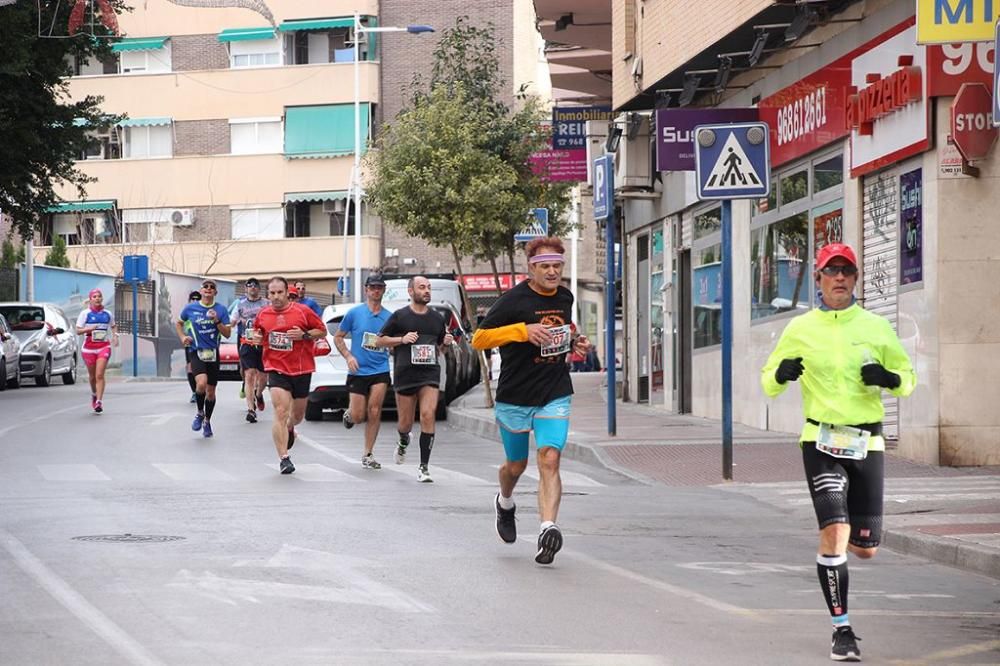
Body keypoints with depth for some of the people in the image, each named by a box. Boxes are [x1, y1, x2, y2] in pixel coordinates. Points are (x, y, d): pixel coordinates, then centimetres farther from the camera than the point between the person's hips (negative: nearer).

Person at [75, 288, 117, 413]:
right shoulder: (85, 313, 1)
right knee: (92, 376, 11)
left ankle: (99, 401, -18)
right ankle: (94, 394, 40)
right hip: (89, 347, 0)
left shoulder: (108, 314, 7)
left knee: (99, 375, -14)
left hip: (104, 347, 0)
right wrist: (89, 329, -20)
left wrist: (115, 335, 4)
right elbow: (78, 331, -2)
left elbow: (113, 326, 24)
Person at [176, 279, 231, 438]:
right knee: (201, 383, -26)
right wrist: (182, 337, 2)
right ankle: (200, 413, 0)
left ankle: (207, 422, 32)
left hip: (213, 353, 2)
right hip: (197, 352, -2)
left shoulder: (221, 310, 0)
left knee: (211, 391, 9)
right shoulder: (190, 308, 0)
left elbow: (227, 334, -3)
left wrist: (217, 321, -18)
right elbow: (179, 323, 18)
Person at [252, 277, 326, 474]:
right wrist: (257, 338, -3)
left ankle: (290, 429, 53)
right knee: (281, 412, -16)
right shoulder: (263, 315, 2)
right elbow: (257, 332, 21)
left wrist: (304, 335, -17)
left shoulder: (302, 311, -6)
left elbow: (322, 331, 0)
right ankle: (283, 458, -16)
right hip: (276, 369, 0)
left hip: (301, 369, 0)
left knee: (298, 414, 15)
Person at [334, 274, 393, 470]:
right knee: (358, 416, 0)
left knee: (374, 412, -10)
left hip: (380, 370, 1)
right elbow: (338, 337, 6)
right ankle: (349, 414, 39)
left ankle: (368, 454, 1)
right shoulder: (354, 313, 0)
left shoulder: (389, 317, 5)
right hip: (358, 371, -1)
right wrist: (348, 356, -7)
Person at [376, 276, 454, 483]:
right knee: (405, 422, 6)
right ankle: (403, 442, 45)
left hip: (430, 374, 2)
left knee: (428, 415, -15)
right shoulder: (400, 316, 2)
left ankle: (423, 467, -12)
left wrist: (447, 342, 3)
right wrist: (402, 339, -10)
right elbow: (380, 340, 4)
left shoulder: (437, 318, 13)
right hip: (405, 375, -1)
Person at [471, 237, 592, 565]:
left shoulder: (565, 297, 7)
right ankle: (505, 503, 47)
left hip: (555, 397, 2)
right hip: (514, 398, -2)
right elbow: (478, 339, -13)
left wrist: (574, 343, 5)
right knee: (516, 465, 14)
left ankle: (548, 530, -24)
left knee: (549, 460, -16)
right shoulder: (513, 300, -12)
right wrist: (523, 330, -24)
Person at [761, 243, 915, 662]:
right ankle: (842, 631, -7)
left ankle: (833, 548, 39)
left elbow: (909, 379, 13)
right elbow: (768, 383, 10)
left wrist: (888, 377, -10)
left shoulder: (876, 327, 7)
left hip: (867, 443, 2)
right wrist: (782, 374, -13)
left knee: (865, 549, 3)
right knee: (834, 534, -18)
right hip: (821, 442, -2)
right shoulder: (801, 329, 4)